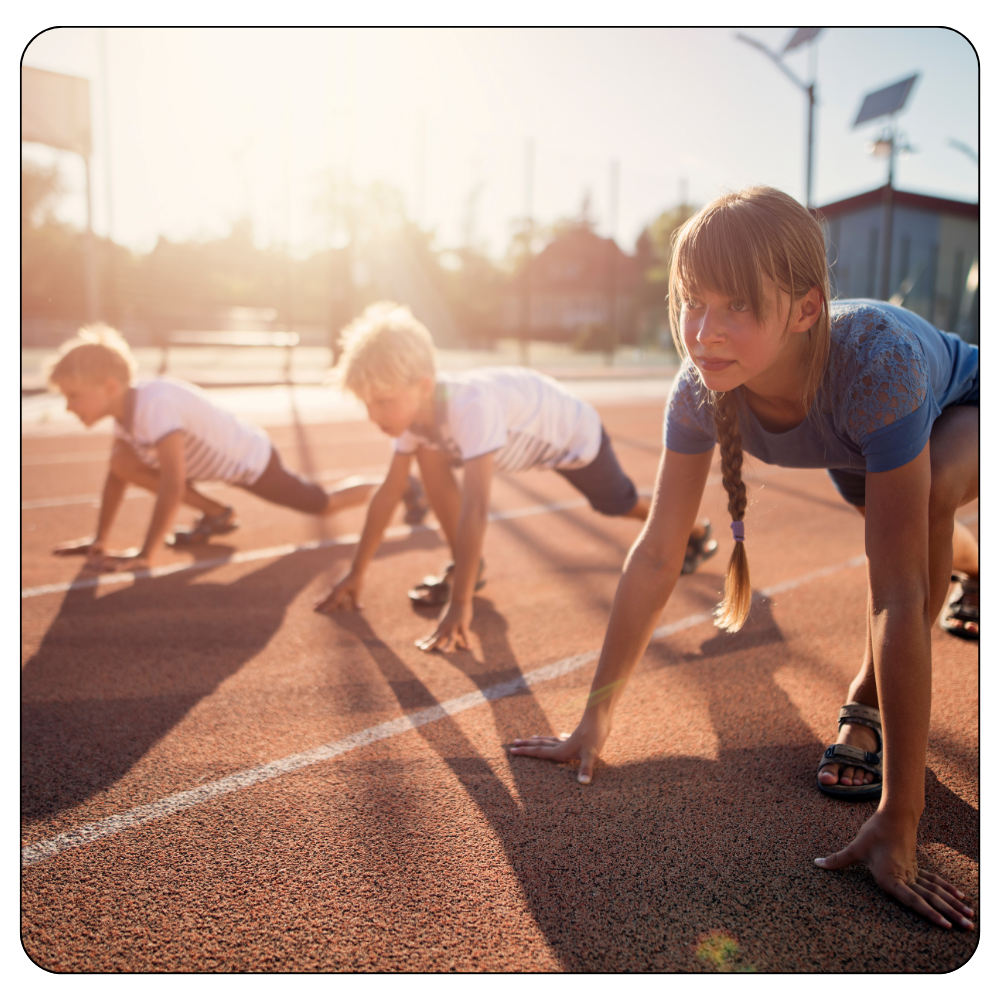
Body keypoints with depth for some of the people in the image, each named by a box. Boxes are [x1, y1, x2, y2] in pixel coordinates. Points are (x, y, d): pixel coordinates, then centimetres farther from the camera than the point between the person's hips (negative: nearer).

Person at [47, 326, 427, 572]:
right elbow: (116, 474, 3)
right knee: (124, 462, -6)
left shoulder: (155, 405, -36)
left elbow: (172, 484, -40)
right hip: (223, 459, 8)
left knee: (326, 505, 6)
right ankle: (216, 515, 9)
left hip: (253, 459, -8)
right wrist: (100, 542, 2)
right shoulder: (125, 408, -8)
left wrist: (146, 556, -37)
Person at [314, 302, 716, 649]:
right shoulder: (414, 407, -23)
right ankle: (465, 567, 0)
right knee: (429, 457, -15)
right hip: (524, 435, 6)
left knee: (621, 504, 17)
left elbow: (474, 509, -52)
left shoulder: (469, 406, -47)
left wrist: (459, 606, -54)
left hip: (574, 433, -5)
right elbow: (388, 491, -15)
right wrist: (356, 574, -14)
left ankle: (695, 530, 49)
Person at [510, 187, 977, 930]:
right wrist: (595, 721, -26)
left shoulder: (875, 361, -47)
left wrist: (898, 824, -47)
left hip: (960, 414, -4)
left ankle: (868, 706, -11)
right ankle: (968, 565, 70)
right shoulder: (702, 386, -34)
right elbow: (656, 555, -27)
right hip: (860, 445, 5)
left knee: (929, 492, -36)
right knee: (909, 529, 31)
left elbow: (900, 596, -48)